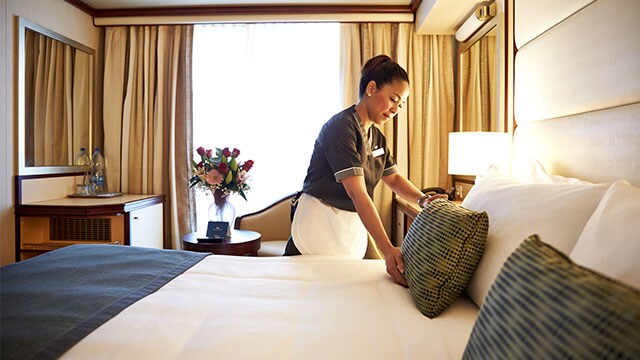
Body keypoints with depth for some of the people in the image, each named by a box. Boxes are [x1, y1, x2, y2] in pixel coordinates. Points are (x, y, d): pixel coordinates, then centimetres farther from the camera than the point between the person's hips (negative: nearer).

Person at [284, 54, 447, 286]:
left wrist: (423, 199, -10)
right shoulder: (341, 126, -21)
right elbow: (357, 192, -29)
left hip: (354, 231, 8)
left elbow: (394, 178, 12)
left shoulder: (377, 136, 8)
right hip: (320, 227, -8)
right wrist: (386, 249, -33)